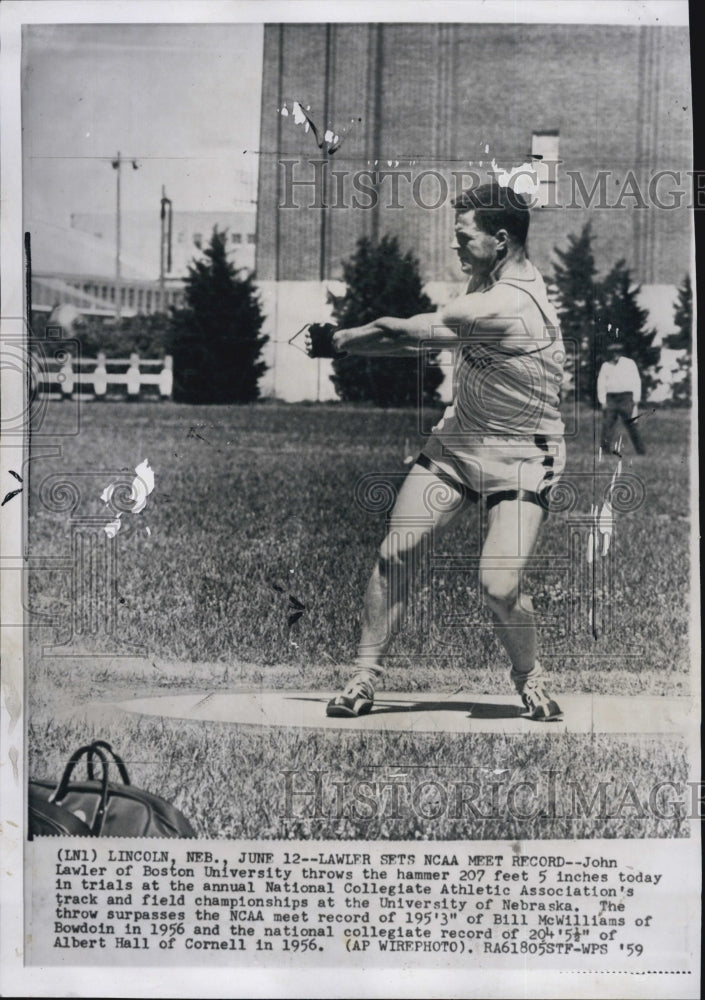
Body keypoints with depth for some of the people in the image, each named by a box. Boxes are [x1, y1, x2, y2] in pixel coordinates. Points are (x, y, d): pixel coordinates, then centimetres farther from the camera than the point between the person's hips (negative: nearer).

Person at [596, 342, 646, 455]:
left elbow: (636, 382, 3)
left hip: (626, 398, -3)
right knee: (607, 425, -3)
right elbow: (601, 384, 11)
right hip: (610, 398, 3)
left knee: (631, 425, -5)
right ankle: (606, 451, 1)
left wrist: (636, 400, -4)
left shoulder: (629, 363, 4)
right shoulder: (605, 366, 11)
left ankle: (641, 452, 2)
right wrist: (602, 401, 1)